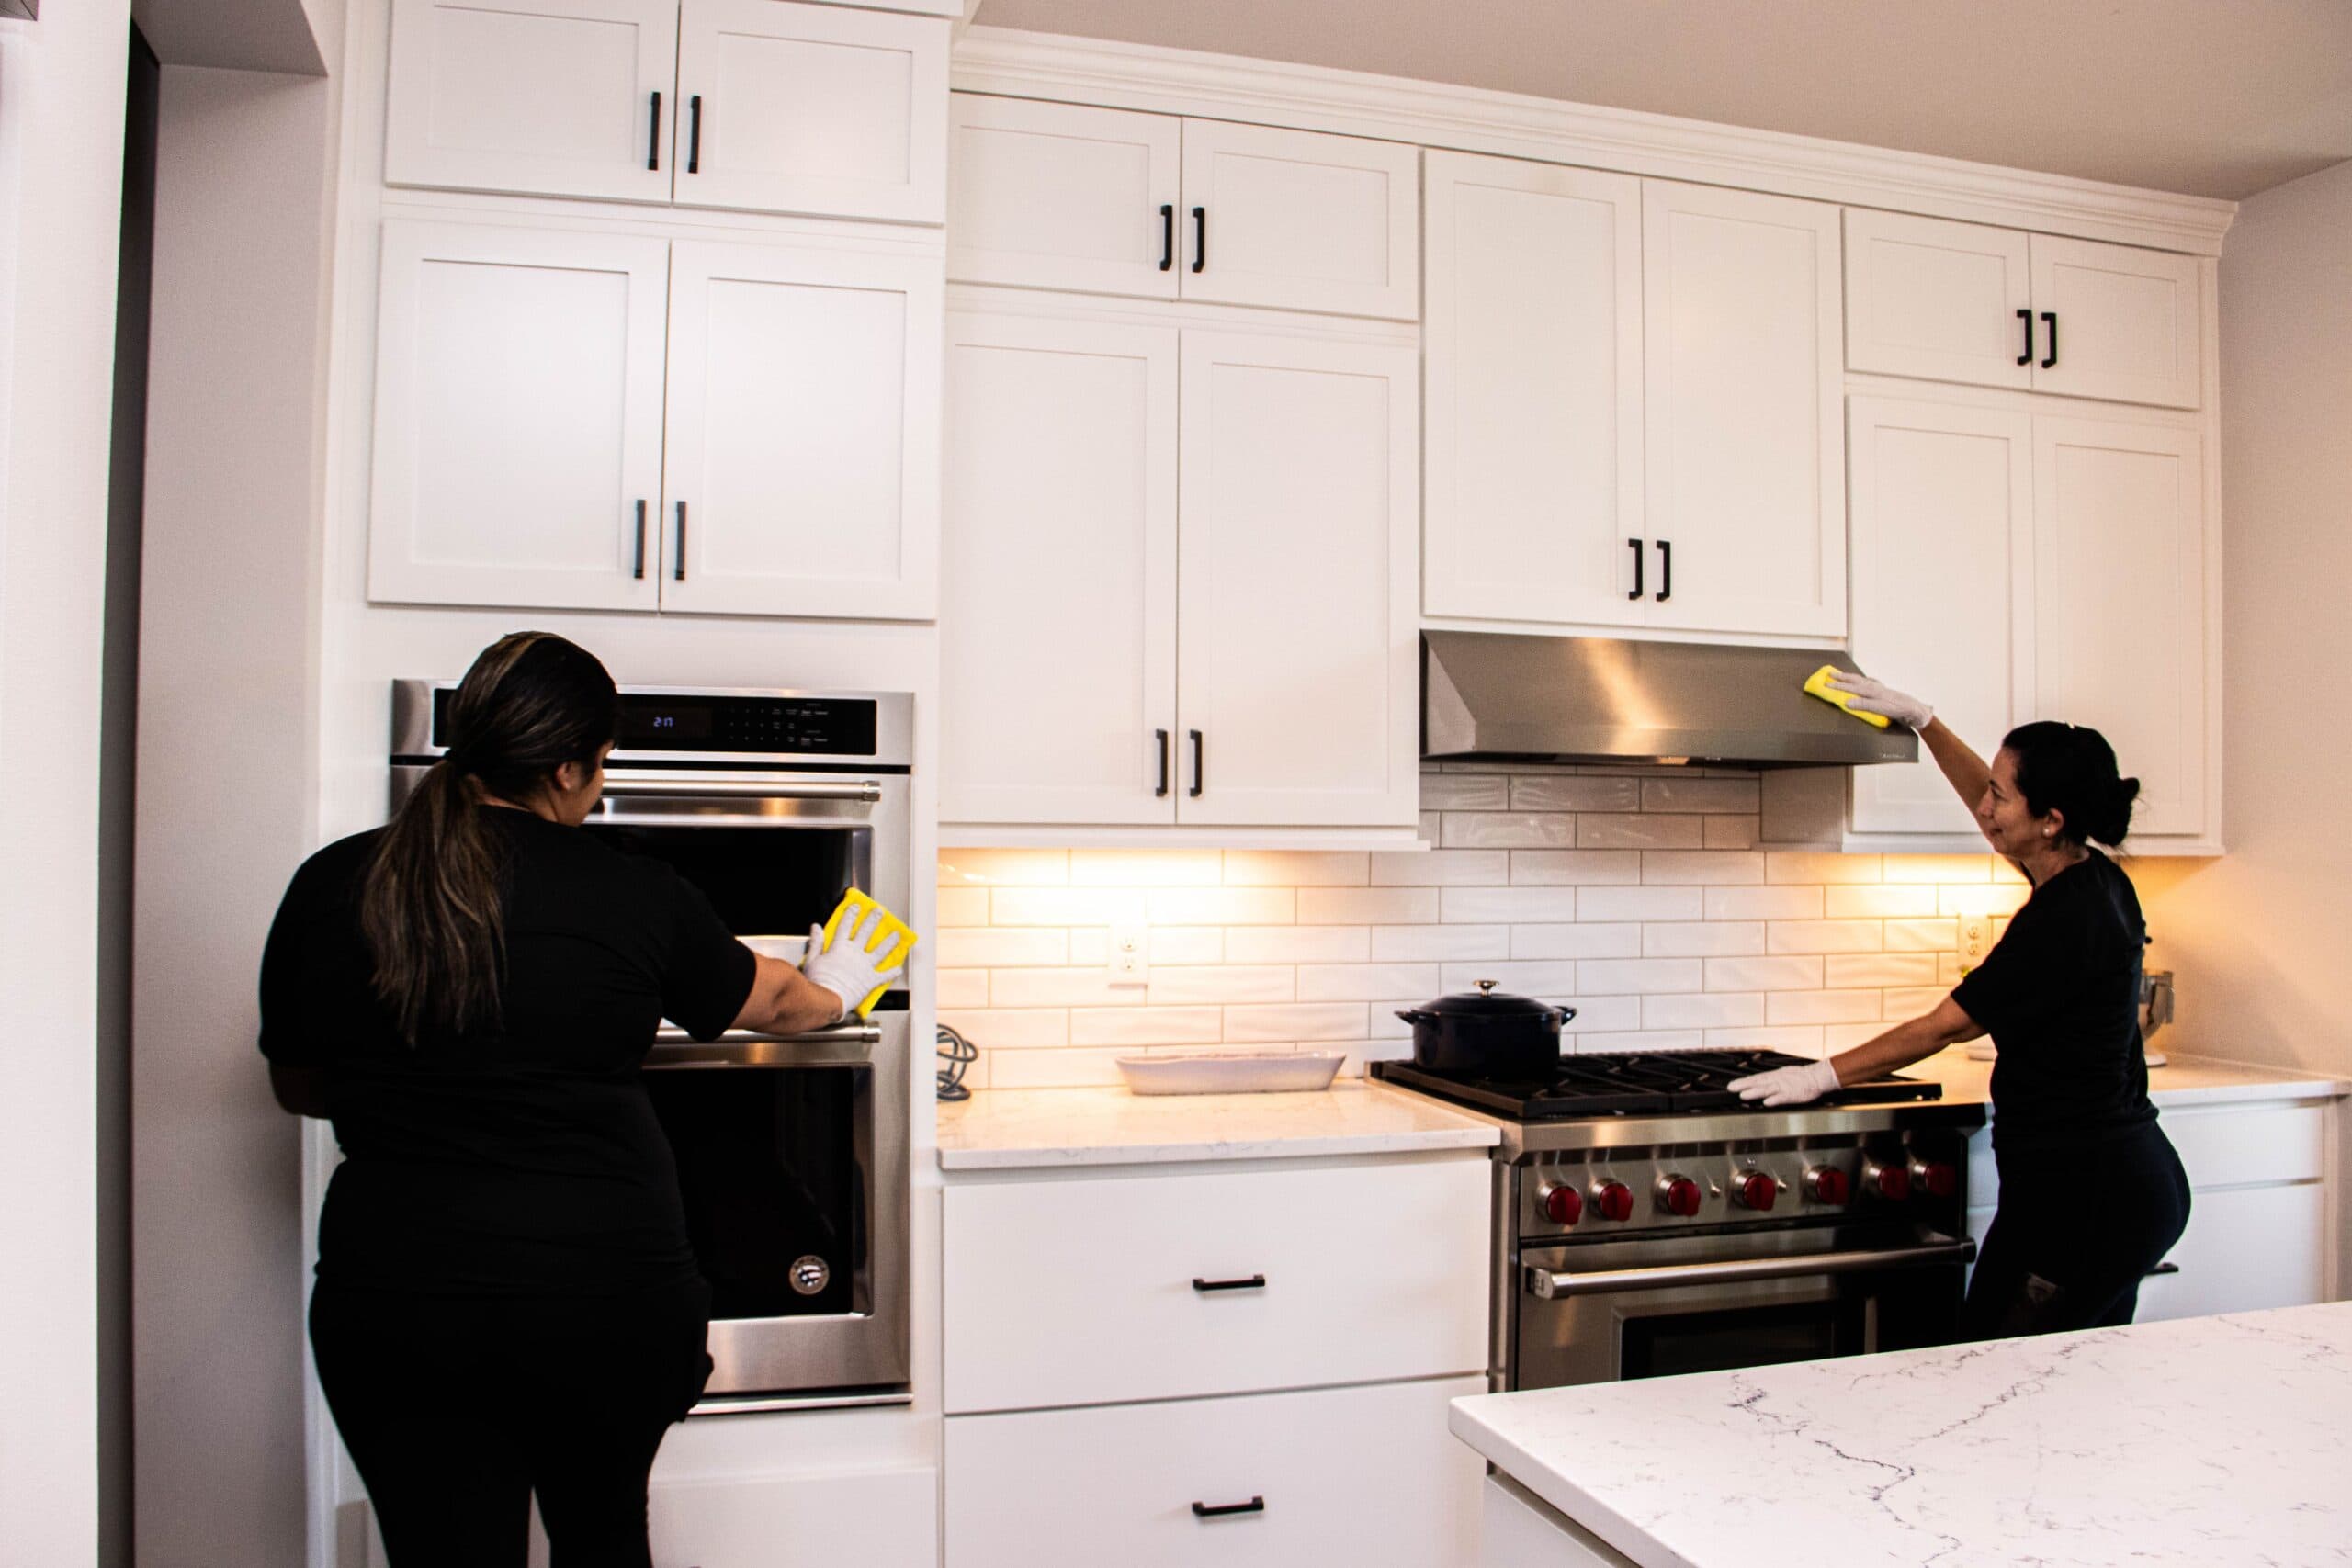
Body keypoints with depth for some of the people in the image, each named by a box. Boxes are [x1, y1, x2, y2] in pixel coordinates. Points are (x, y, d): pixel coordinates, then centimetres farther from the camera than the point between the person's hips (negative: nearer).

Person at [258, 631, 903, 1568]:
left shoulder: (330, 886, -2)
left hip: (393, 1295, 2)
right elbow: (772, 1000, 10)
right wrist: (836, 989, 32)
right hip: (603, 1291, -1)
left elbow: (298, 1087, 12)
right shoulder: (633, 897, -8)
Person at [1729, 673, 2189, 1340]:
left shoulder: (2063, 922, -21)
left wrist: (1822, 1076, -6)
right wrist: (1919, 718, 25)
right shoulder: (2096, 880, 6)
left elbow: (1944, 1028, -13)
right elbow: (1984, 803, 23)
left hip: (2079, 1191, -10)